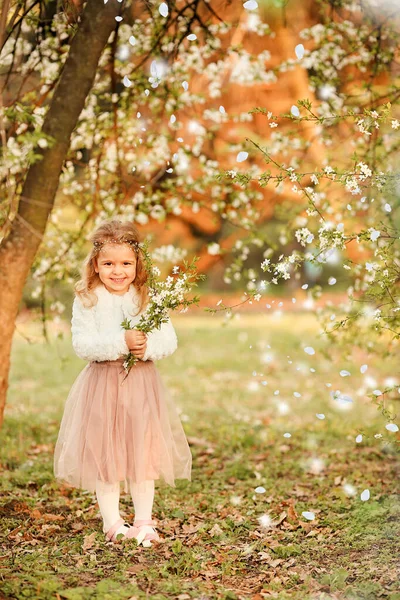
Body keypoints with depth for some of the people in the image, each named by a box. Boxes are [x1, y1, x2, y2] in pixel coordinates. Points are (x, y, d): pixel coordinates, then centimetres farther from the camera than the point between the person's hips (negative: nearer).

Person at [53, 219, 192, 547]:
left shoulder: (149, 299, 1)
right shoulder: (87, 300, -5)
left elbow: (169, 340, -2)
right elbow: (82, 344, -15)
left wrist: (147, 347, -22)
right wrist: (121, 342, -24)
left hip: (142, 384, 2)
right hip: (102, 384, -1)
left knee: (144, 452, 7)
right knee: (104, 454, 4)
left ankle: (144, 521, 19)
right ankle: (113, 522, 17)